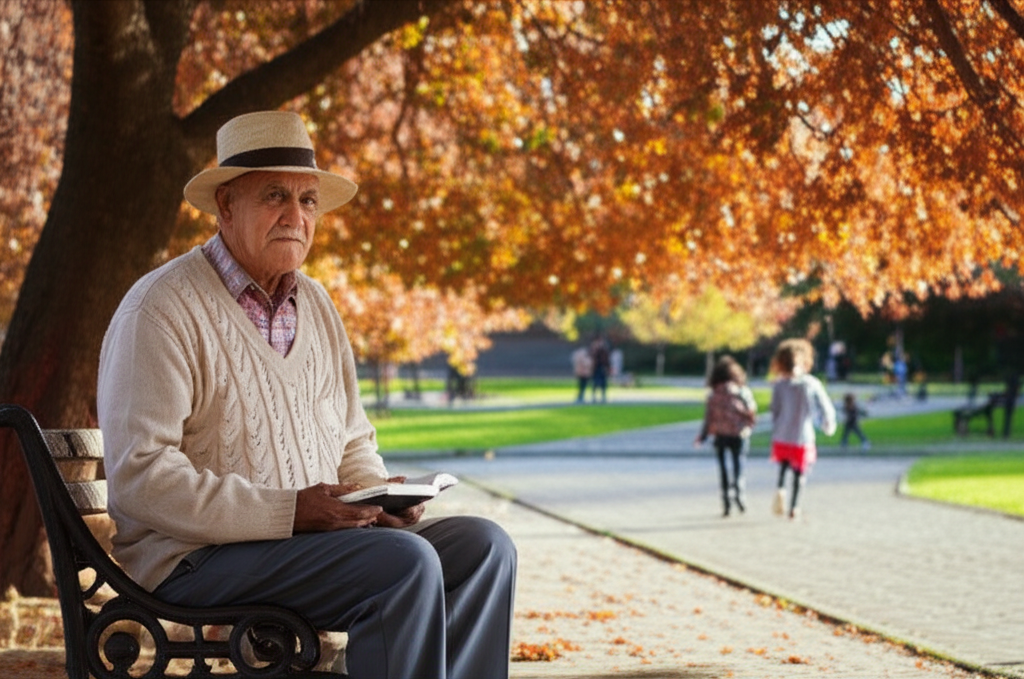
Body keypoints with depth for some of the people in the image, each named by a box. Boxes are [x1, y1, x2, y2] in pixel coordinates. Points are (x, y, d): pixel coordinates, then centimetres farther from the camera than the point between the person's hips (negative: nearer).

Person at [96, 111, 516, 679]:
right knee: (406, 563, -27)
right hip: (195, 558, -8)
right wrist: (288, 512, -24)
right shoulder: (162, 308, -10)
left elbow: (352, 443, 23)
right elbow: (140, 476, -18)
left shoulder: (315, 304, 15)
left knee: (483, 545, -9)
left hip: (320, 532, 8)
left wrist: (381, 495, -1)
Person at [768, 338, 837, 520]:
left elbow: (775, 413, 1)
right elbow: (826, 409, 0)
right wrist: (828, 425, 20)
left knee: (783, 466, 22)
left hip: (782, 437, 1)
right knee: (799, 473, 11)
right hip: (803, 437, -1)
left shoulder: (779, 385, -4)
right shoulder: (811, 384, -5)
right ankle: (794, 507, 8)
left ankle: (780, 488, -5)